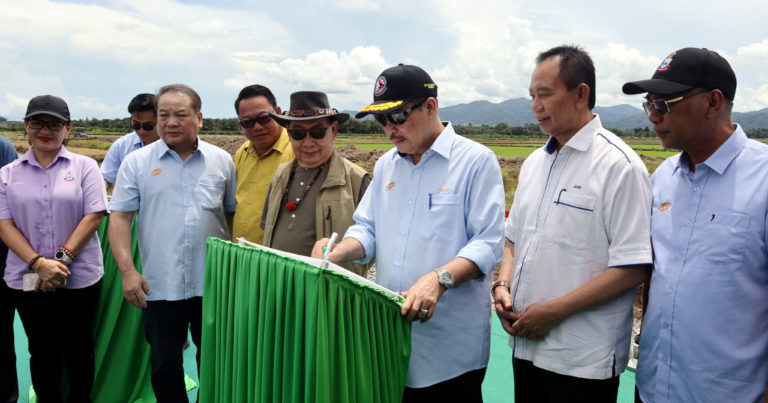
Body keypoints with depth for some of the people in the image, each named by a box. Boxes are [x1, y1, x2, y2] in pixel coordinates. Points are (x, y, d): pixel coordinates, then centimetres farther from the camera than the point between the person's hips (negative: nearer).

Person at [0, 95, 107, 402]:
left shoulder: (84, 167, 2)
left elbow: (94, 216, -6)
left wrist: (63, 258, -15)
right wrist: (38, 263, -15)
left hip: (79, 277, -1)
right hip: (27, 279, 2)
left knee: (78, 349, 10)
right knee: (42, 351, 12)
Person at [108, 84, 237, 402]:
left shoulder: (222, 161, 4)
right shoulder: (136, 162, 0)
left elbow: (234, 214, 10)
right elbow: (119, 218, -3)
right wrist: (127, 271, -12)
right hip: (160, 285, -1)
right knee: (164, 362, 12)